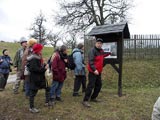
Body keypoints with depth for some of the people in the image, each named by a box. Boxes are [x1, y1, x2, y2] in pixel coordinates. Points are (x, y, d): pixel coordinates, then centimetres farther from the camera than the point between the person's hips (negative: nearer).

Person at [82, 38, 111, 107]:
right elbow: (91, 61, -26)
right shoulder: (92, 51, -16)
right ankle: (85, 101, -6)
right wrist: (94, 70, -34)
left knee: (99, 85, 16)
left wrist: (108, 53, 28)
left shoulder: (101, 50, 11)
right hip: (93, 72, -9)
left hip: (98, 72, 9)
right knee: (91, 85, -12)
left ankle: (93, 98, 30)